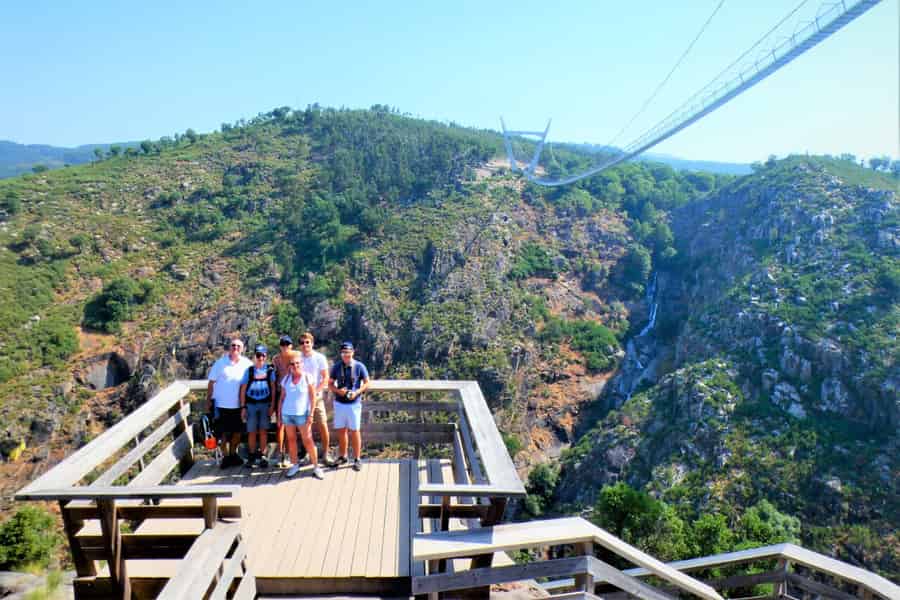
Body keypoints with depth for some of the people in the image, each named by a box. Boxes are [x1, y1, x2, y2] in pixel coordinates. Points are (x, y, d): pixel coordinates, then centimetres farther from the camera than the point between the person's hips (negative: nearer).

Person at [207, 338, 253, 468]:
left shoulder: (247, 364, -3)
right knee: (224, 433, 5)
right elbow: (211, 382, -1)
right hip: (222, 405, -2)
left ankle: (233, 455, 30)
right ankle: (226, 457, 19)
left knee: (237, 431, 13)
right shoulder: (220, 363, -5)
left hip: (238, 405, 2)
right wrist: (208, 400, -3)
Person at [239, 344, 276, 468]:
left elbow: (273, 388, 3)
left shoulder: (270, 370, 2)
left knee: (263, 431, 5)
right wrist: (243, 407, 0)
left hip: (265, 404, 0)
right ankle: (252, 456, 16)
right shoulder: (249, 370, 1)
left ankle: (262, 456, 14)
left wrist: (272, 405, -2)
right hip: (251, 405, 0)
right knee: (252, 432, 4)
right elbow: (243, 389, 3)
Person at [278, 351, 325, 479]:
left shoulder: (307, 377, -3)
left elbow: (313, 397, -4)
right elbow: (282, 397, 11)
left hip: (302, 414, -3)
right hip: (287, 414, 3)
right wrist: (279, 413, 7)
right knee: (291, 439, 9)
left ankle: (316, 466, 3)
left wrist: (311, 414, -9)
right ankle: (294, 465, 20)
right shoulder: (286, 379, 6)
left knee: (308, 440, -3)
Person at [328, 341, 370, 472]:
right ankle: (343, 456, 26)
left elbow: (367, 383, -1)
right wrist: (338, 391, -12)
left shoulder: (359, 366, -6)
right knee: (341, 431, 11)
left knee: (354, 431, 2)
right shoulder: (336, 366, 2)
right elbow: (330, 384, 8)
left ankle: (357, 459, 12)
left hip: (354, 403, -3)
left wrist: (357, 392, -16)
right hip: (339, 403, 3)